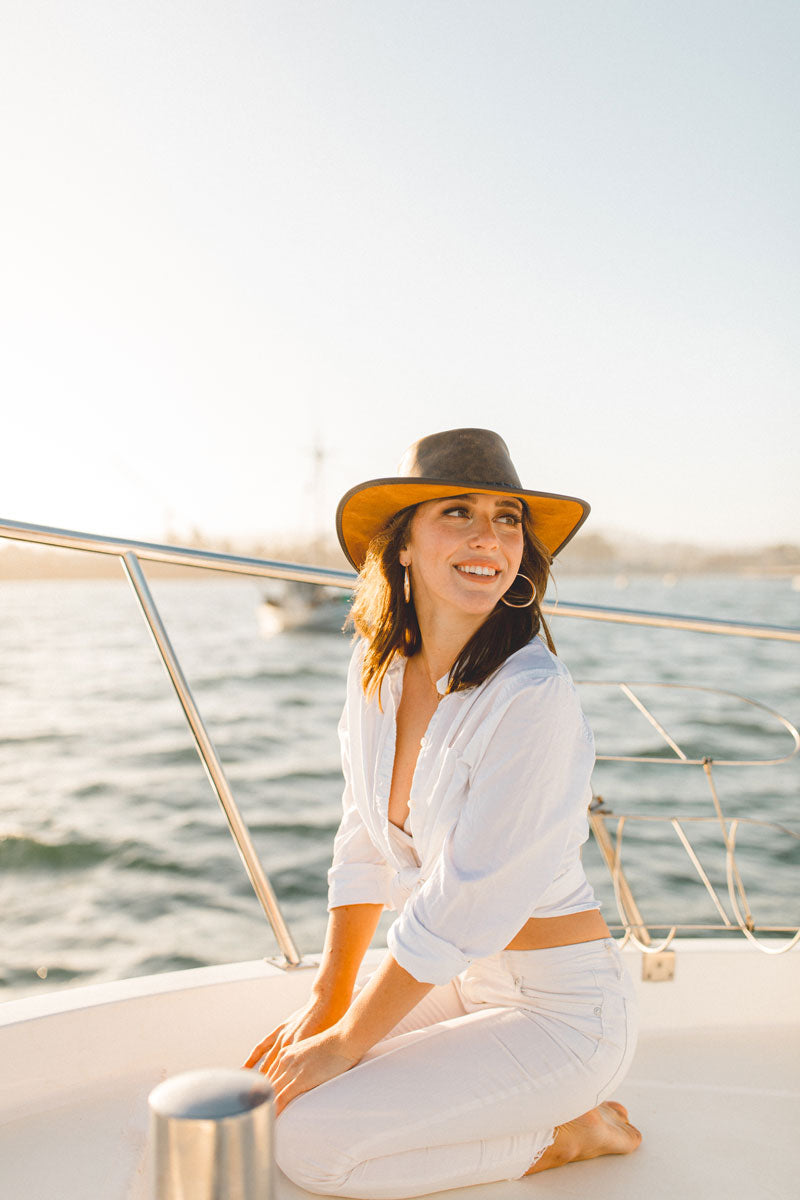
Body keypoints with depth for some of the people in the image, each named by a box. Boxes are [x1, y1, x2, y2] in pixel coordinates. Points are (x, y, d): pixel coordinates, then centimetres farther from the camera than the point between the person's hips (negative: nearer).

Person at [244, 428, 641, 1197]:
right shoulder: (378, 666, -3)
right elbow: (366, 845, 5)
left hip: (563, 1011, -7)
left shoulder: (533, 695, -26)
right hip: (468, 983, 7)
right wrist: (325, 1003, 3)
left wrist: (345, 1042, -14)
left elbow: (466, 904, -23)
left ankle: (564, 1134, 4)